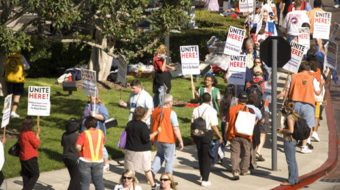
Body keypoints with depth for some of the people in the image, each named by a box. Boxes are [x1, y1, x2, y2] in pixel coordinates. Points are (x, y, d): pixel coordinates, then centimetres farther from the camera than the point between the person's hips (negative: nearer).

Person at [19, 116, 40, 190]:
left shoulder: (22, 133, 5)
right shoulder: (30, 134, -20)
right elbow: (36, 144, -16)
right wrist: (37, 134, -8)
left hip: (23, 158, 8)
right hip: (31, 158, -8)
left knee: (26, 175, 15)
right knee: (35, 175, 1)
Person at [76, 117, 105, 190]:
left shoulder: (84, 134, -10)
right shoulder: (100, 133, 2)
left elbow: (78, 147, -19)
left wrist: (80, 150, 1)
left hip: (85, 160, -3)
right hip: (98, 161, 3)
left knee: (85, 183, 3)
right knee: (98, 182, 10)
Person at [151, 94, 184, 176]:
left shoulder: (155, 111, 2)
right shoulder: (171, 113, -16)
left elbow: (151, 125, 13)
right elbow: (176, 129, -17)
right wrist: (181, 141, -11)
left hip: (156, 138, 5)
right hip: (168, 139, -5)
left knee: (160, 154, 28)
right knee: (169, 159, 8)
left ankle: (153, 170, 10)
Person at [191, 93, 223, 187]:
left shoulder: (196, 110, 4)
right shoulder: (211, 111, -12)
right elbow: (214, 126, -14)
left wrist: (193, 136, 19)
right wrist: (220, 137, -5)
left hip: (197, 134, 5)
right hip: (207, 134, -4)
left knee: (200, 155, 22)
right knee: (206, 157, 3)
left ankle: (202, 174, 39)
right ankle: (205, 180, 2)